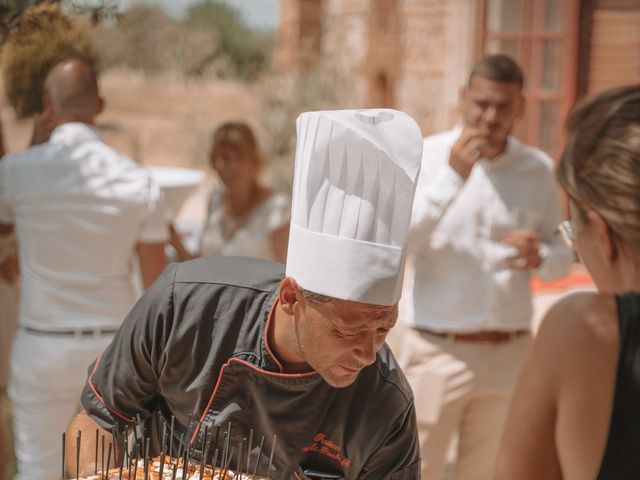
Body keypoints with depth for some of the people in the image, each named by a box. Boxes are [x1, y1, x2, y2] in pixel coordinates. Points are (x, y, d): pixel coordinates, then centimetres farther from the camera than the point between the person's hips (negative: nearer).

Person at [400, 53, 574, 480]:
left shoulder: (541, 170, 3)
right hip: (438, 352, -3)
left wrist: (541, 257, -14)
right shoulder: (425, 156, -7)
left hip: (510, 355, 3)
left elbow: (563, 255, 10)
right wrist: (452, 176, -23)